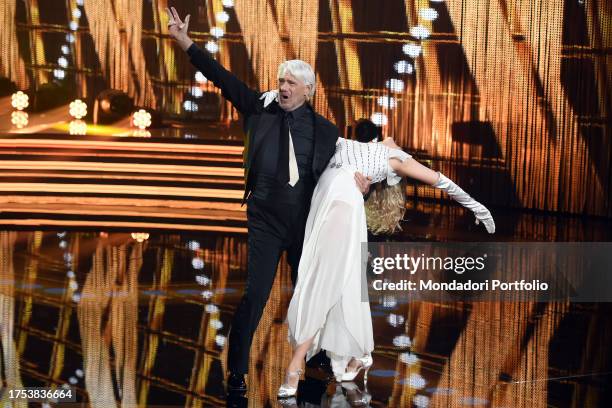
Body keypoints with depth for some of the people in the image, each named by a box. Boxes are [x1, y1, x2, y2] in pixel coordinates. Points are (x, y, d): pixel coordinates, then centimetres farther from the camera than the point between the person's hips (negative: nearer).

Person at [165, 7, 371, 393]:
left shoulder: (323, 129, 1)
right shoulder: (261, 108, 0)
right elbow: (223, 77, -3)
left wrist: (358, 178, -13)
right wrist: (185, 42, -8)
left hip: (306, 221, 2)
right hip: (266, 220, -2)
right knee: (255, 295, -7)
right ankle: (237, 372, 2)